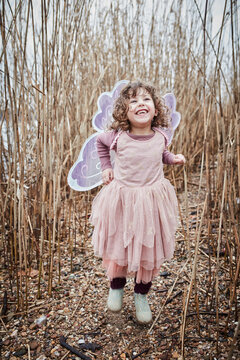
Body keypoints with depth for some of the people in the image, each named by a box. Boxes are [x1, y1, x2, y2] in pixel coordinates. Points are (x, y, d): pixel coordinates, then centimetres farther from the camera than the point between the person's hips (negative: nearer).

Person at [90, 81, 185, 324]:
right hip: (121, 201, -1)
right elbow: (100, 142, 11)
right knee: (118, 247, 13)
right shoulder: (118, 137, -13)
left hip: (152, 200, 2)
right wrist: (106, 167, 5)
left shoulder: (159, 136, -6)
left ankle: (141, 294, 37)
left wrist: (173, 158, 0)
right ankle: (116, 286, 43)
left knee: (150, 251, 12)